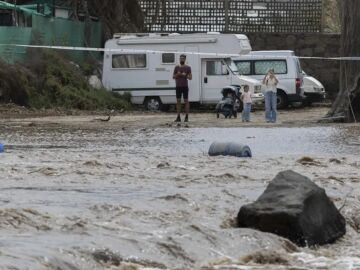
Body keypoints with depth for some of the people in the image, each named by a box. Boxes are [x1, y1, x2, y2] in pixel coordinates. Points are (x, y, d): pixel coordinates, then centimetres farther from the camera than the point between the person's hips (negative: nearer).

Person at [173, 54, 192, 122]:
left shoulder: (188, 67, 1)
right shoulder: (176, 67, 9)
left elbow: (190, 77, -2)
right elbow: (173, 77, 10)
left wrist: (185, 75, -20)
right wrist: (177, 74, -9)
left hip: (185, 86, -3)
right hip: (178, 86, 3)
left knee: (186, 101, -3)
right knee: (178, 101, 2)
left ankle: (186, 117, -1)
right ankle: (178, 117, 4)